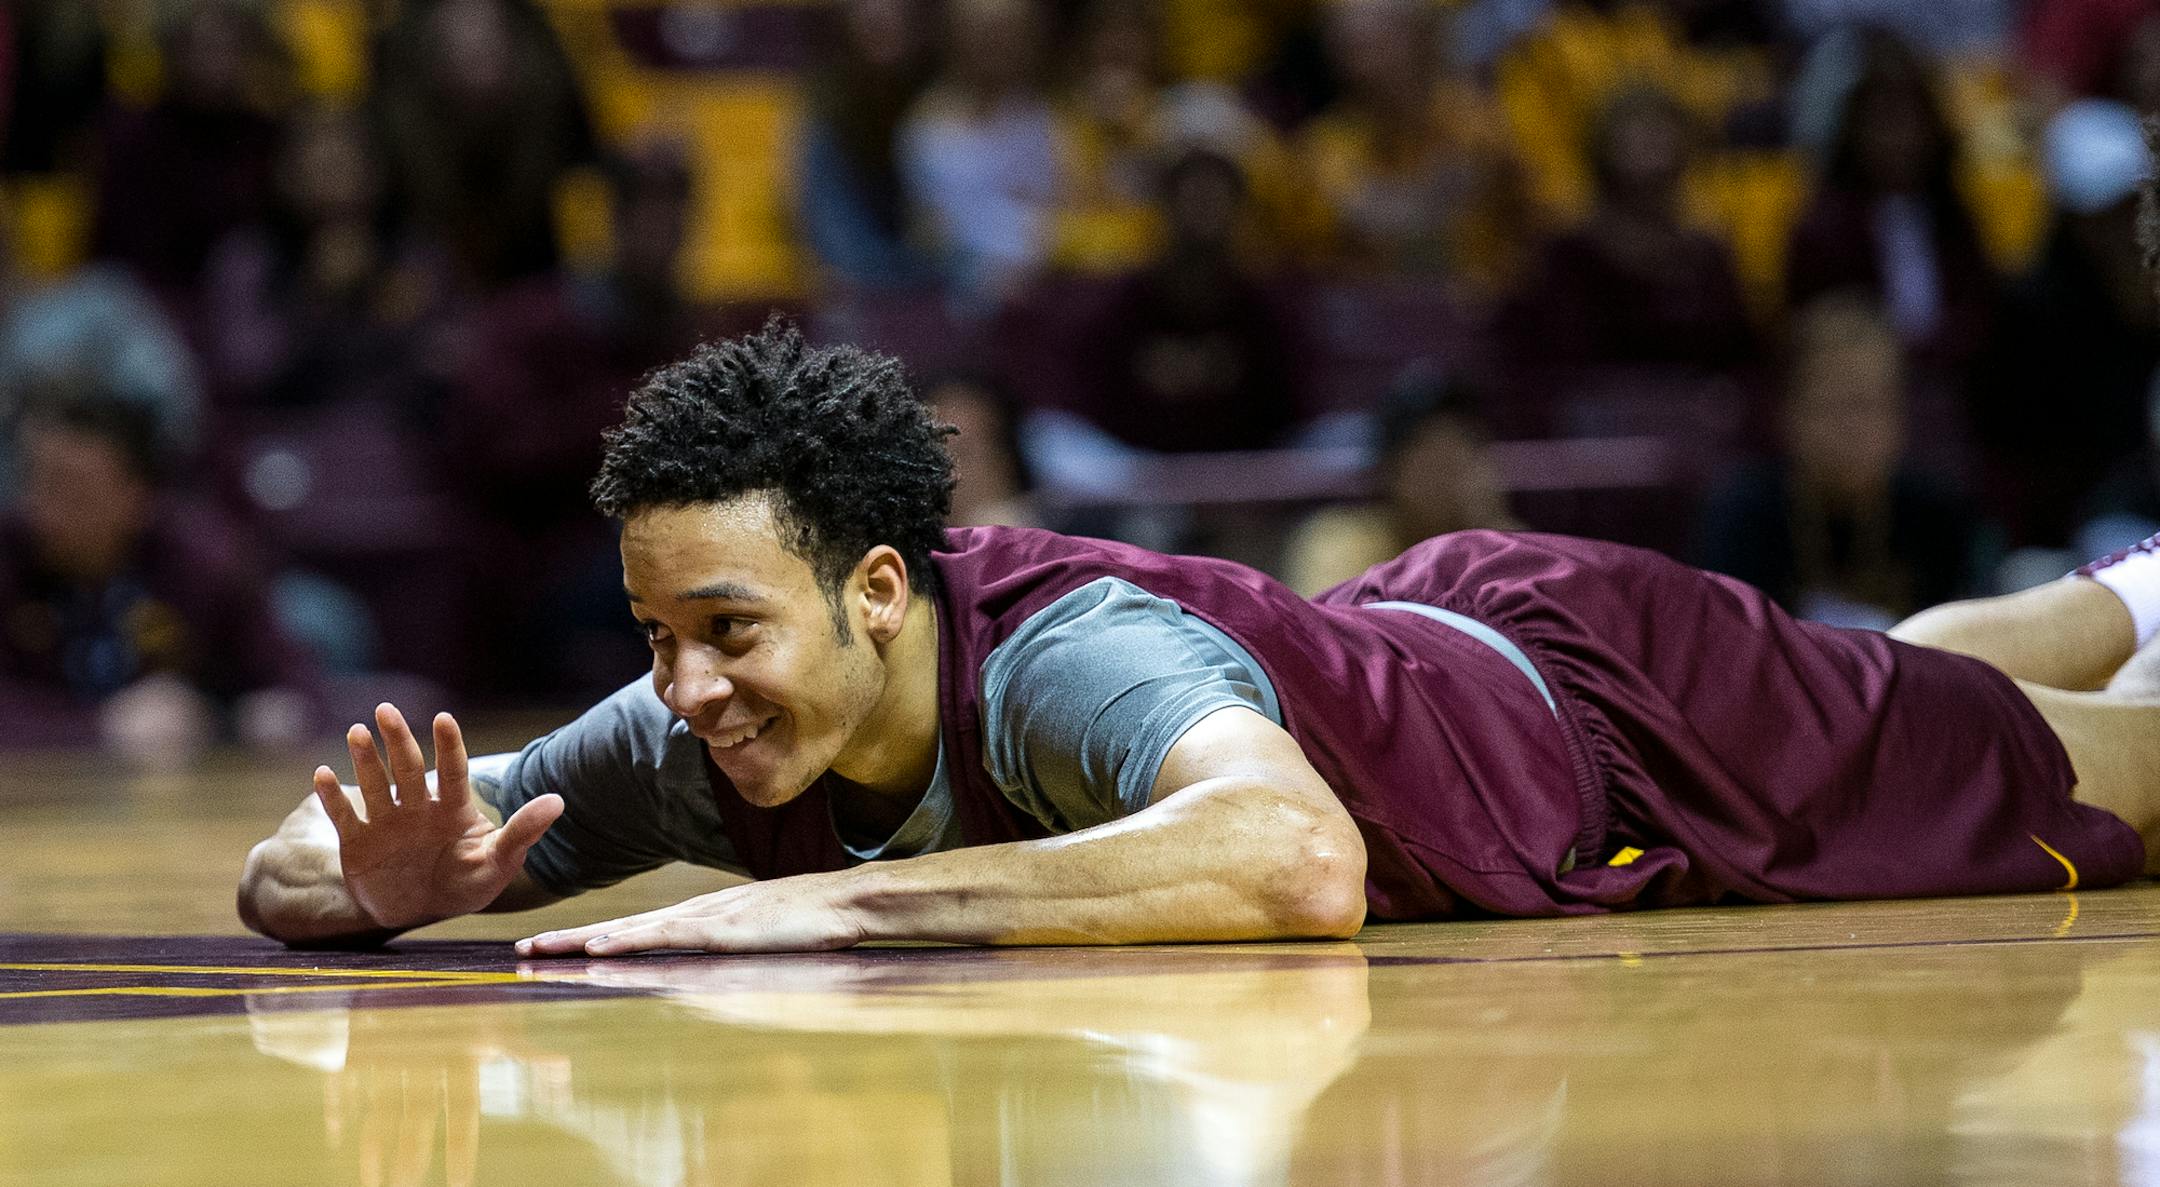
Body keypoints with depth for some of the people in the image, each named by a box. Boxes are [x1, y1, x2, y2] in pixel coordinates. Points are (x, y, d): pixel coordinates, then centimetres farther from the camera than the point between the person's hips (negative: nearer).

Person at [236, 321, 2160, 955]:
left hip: (1602, 694, -6)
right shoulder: (701, 737, -27)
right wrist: (384, 890, -45)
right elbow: (283, 869, -21)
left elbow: (1298, 860, -67)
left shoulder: (1071, 656, -46)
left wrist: (847, 902, -66)